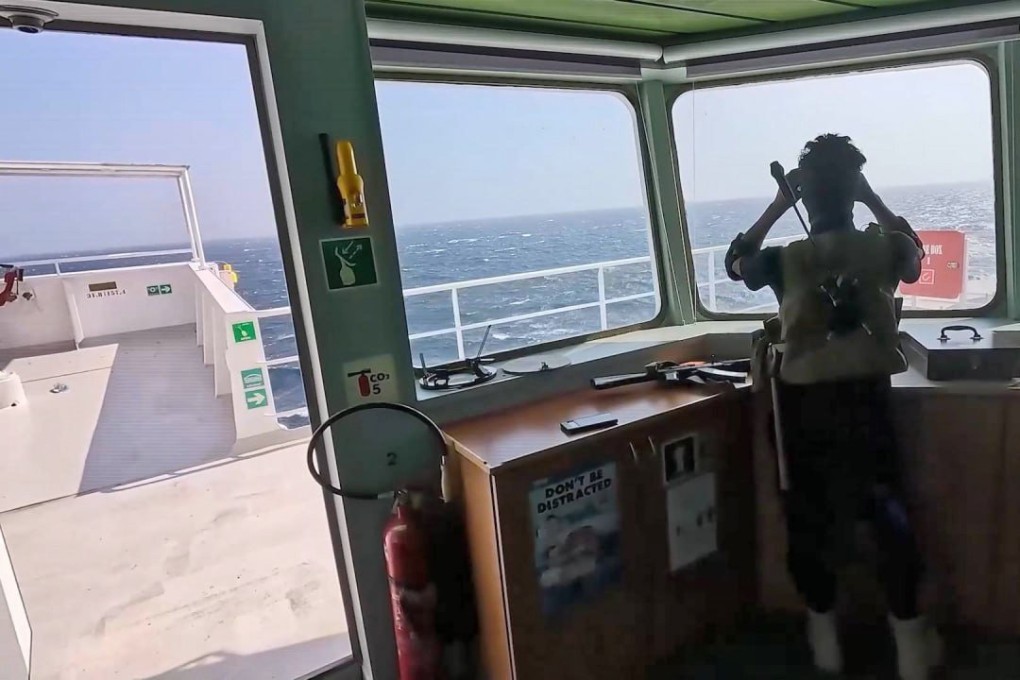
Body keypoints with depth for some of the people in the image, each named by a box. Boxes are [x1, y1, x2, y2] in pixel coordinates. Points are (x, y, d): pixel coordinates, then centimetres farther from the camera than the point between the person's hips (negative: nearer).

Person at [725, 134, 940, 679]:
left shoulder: (785, 260, -10)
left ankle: (825, 635, 29)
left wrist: (777, 206, 9)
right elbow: (914, 255, 21)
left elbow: (735, 261, 11)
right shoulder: (884, 248, -5)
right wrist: (873, 199, 16)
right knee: (887, 510, 16)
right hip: (867, 396, 2)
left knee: (809, 515, 14)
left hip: (804, 402, -1)